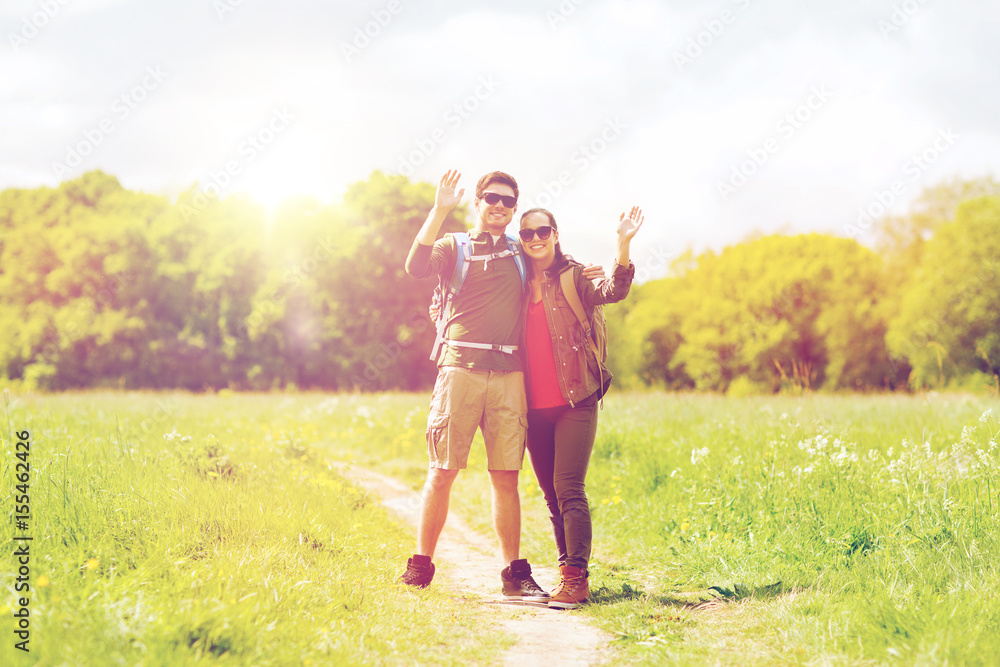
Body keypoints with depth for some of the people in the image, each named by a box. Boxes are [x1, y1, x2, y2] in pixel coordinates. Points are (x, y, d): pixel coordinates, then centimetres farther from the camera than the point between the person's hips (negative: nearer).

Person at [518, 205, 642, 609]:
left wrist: (623, 246, -34)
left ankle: (576, 578, -11)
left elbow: (613, 291, -19)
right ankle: (569, 569, 22)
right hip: (534, 406, 5)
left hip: (574, 401, -5)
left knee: (568, 488, -13)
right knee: (550, 493, 11)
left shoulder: (573, 277, 0)